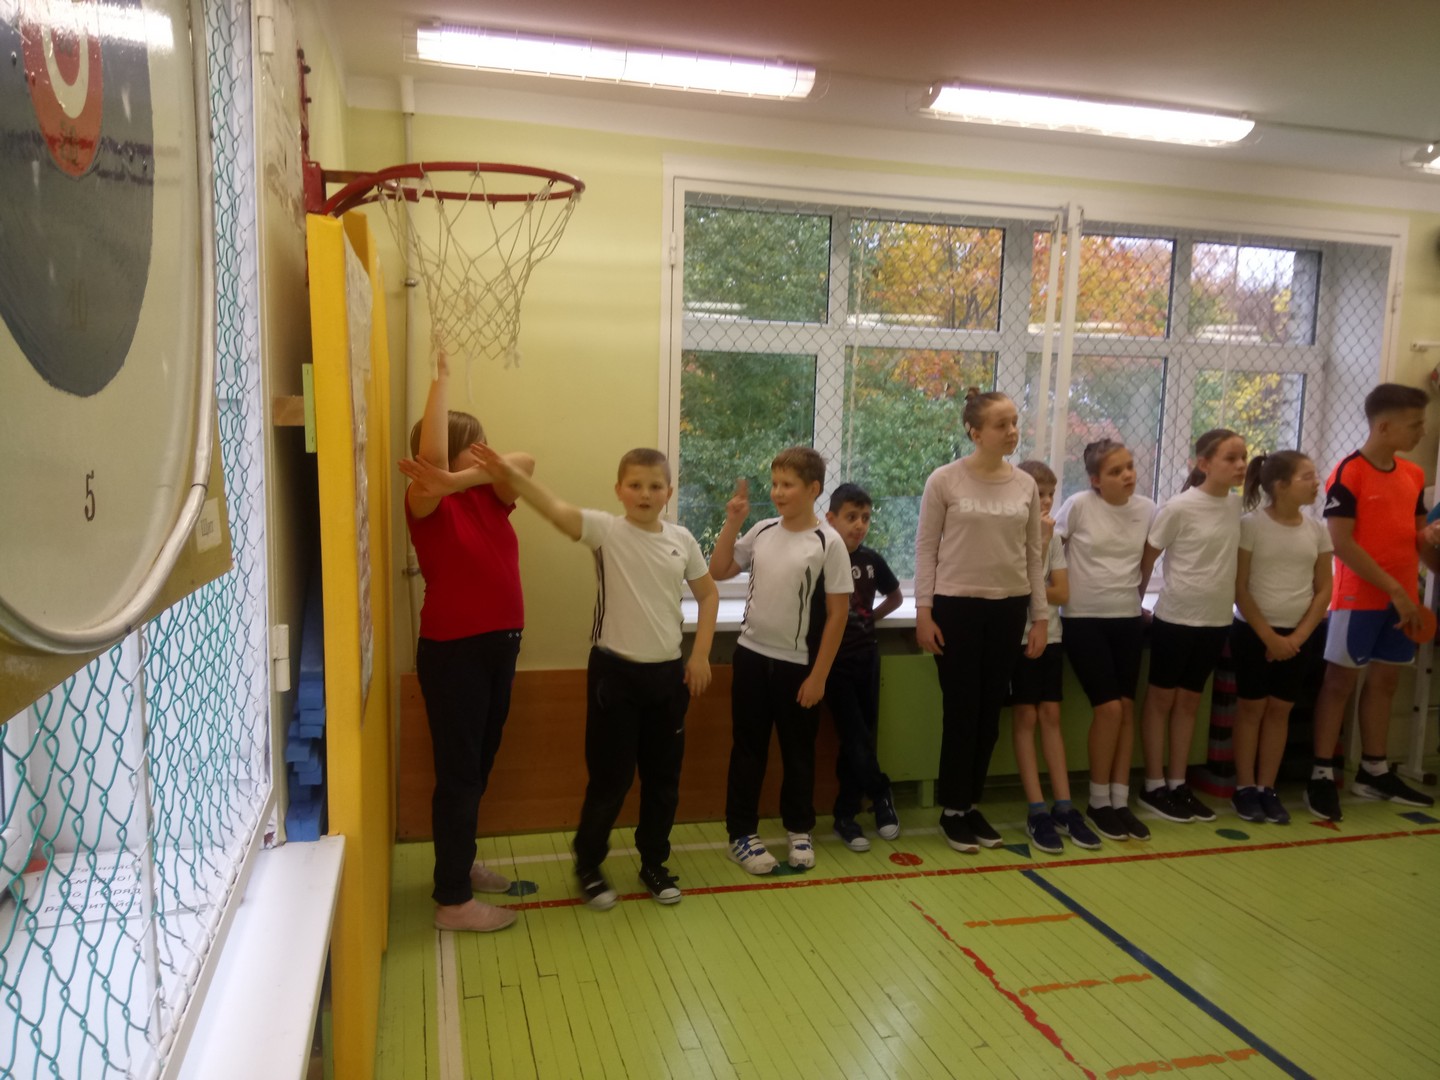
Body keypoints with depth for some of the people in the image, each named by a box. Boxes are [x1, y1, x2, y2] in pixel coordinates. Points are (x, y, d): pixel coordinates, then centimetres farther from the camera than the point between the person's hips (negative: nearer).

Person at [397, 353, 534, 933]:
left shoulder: (488, 496, 6)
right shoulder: (427, 505, -11)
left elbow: (525, 462, -12)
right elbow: (431, 457, -31)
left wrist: (461, 478, -28)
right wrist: (441, 380, -24)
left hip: (499, 645, 7)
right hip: (452, 651, -7)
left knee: (480, 764, 18)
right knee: (458, 770, -2)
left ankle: (461, 862, 36)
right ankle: (452, 900, 9)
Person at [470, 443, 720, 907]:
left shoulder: (681, 539, 1)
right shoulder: (606, 529, -10)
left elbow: (708, 593, 12)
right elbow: (555, 508, -28)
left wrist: (700, 654, 4)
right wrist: (509, 474, -45)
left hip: (668, 672, 4)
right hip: (615, 670, -4)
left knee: (663, 777, 14)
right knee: (610, 777, 6)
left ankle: (654, 863, 33)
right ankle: (589, 865, 28)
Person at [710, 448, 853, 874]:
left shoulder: (828, 543, -12)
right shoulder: (762, 531, 0)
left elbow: (838, 614, -10)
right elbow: (718, 571, 7)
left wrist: (818, 675, -10)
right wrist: (732, 522, -5)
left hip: (797, 664, -3)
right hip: (751, 655, 3)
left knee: (798, 752, 14)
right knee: (748, 750, 11)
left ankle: (799, 830, 32)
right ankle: (742, 833, 24)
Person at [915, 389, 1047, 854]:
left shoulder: (1026, 485, 4)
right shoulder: (945, 481, -8)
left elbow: (1034, 554, 9)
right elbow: (925, 548, -5)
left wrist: (1040, 616, 7)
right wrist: (923, 611, -9)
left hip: (1008, 607, 4)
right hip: (957, 606, -4)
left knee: (989, 711, 11)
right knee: (961, 711, 2)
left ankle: (972, 804, 25)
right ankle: (953, 810, 17)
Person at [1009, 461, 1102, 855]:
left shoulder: (1054, 538, 7)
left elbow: (1062, 593, 1)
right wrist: (1039, 539, -17)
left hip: (1049, 635, 5)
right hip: (1018, 635, -5)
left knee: (1050, 715, 6)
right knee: (1026, 718, -1)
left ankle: (1063, 806, 9)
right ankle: (1037, 811, 1)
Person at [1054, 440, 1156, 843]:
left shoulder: (1147, 509, 1)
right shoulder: (1079, 505, -11)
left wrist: (1136, 593, 11)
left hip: (1128, 619, 4)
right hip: (1084, 620, -4)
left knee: (1126, 707, 5)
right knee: (1109, 708, -9)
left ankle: (1120, 801, 15)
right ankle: (1098, 801, 8)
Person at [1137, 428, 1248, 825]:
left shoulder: (1237, 505, 3)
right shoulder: (1179, 508, -15)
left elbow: (1234, 560, 14)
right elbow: (1146, 558, -8)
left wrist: (1235, 609, 11)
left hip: (1217, 619, 6)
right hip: (1176, 618, -6)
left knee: (1189, 701, 14)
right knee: (1161, 699, 6)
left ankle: (1177, 783, 23)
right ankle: (1154, 785, 14)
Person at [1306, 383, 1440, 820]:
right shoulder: (1349, 473, -12)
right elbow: (1342, 543, -17)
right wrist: (1393, 589, -17)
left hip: (1402, 597, 7)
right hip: (1359, 596, -7)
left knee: (1384, 681, 14)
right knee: (1340, 682, 0)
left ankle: (1373, 772, 26)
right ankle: (1321, 776, 7)